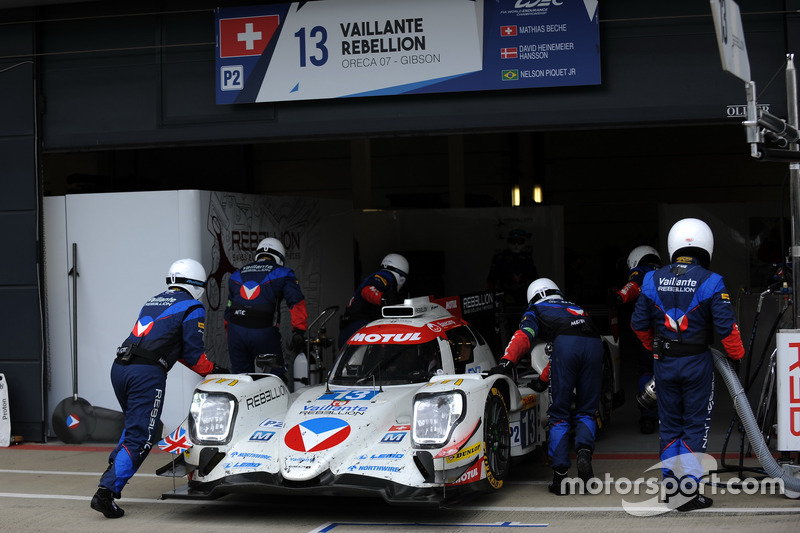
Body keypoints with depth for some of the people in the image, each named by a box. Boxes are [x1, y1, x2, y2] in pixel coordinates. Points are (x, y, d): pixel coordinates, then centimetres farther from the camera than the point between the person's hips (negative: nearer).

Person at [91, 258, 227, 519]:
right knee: (140, 438, -5)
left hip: (119, 367, 7)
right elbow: (193, 353, 0)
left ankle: (113, 471, 19)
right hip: (147, 373, -7)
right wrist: (213, 371, 19)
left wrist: (207, 366, 32)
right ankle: (106, 491, -16)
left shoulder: (153, 302, 24)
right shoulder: (193, 309, 3)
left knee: (134, 425, 28)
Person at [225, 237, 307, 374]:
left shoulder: (237, 275, 23)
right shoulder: (282, 273, 10)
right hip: (264, 332, -4)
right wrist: (299, 331, -7)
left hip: (235, 331, 4)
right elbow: (296, 301, -4)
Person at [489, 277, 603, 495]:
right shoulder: (575, 308, 43)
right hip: (594, 343, 3)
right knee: (586, 412, 15)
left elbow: (523, 336, 6)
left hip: (566, 343, -3)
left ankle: (560, 476, 1)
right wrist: (543, 380, 55)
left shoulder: (535, 311, 29)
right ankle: (584, 451, -14)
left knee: (560, 416, 7)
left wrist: (507, 361, -7)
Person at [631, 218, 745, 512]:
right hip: (697, 364, -3)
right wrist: (737, 355, 3)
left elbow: (639, 324, 6)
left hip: (663, 363, 3)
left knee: (670, 424, 13)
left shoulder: (652, 280, 0)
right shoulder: (711, 282, -12)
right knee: (695, 426, 4)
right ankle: (690, 491, 1)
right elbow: (726, 326, -14)